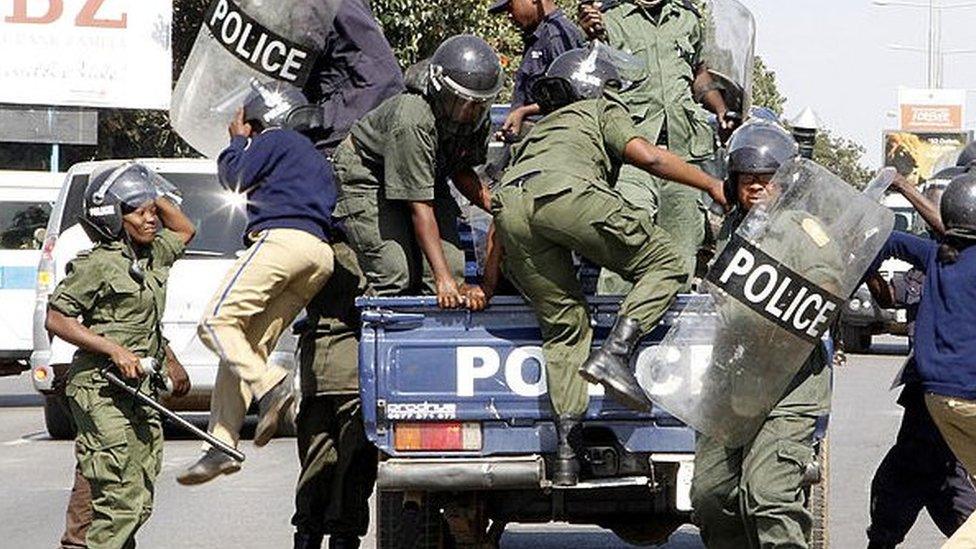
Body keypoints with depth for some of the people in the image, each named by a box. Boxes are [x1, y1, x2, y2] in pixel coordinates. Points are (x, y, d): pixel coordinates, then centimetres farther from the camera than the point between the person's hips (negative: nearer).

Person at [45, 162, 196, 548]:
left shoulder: (152, 256, 13)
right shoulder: (97, 264, -10)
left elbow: (184, 231, 34)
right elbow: (56, 319, -12)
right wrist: (115, 351, -18)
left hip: (141, 389, 9)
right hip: (102, 390, -9)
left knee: (137, 501, 7)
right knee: (118, 494, -16)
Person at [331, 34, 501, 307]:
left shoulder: (474, 117, -15)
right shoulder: (412, 122, -38)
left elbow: (461, 172, 4)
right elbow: (420, 208, -37)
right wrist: (443, 278, -39)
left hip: (425, 178, 7)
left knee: (452, 271, -9)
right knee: (397, 278, -21)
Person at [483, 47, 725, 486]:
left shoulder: (533, 134, 45)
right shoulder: (602, 110, 30)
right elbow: (644, 155, 10)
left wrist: (489, 284, 37)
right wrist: (712, 185, 15)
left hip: (509, 201, 6)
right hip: (567, 191, -6)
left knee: (564, 325, 12)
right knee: (663, 265, 7)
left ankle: (567, 451, -1)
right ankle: (614, 354, -16)